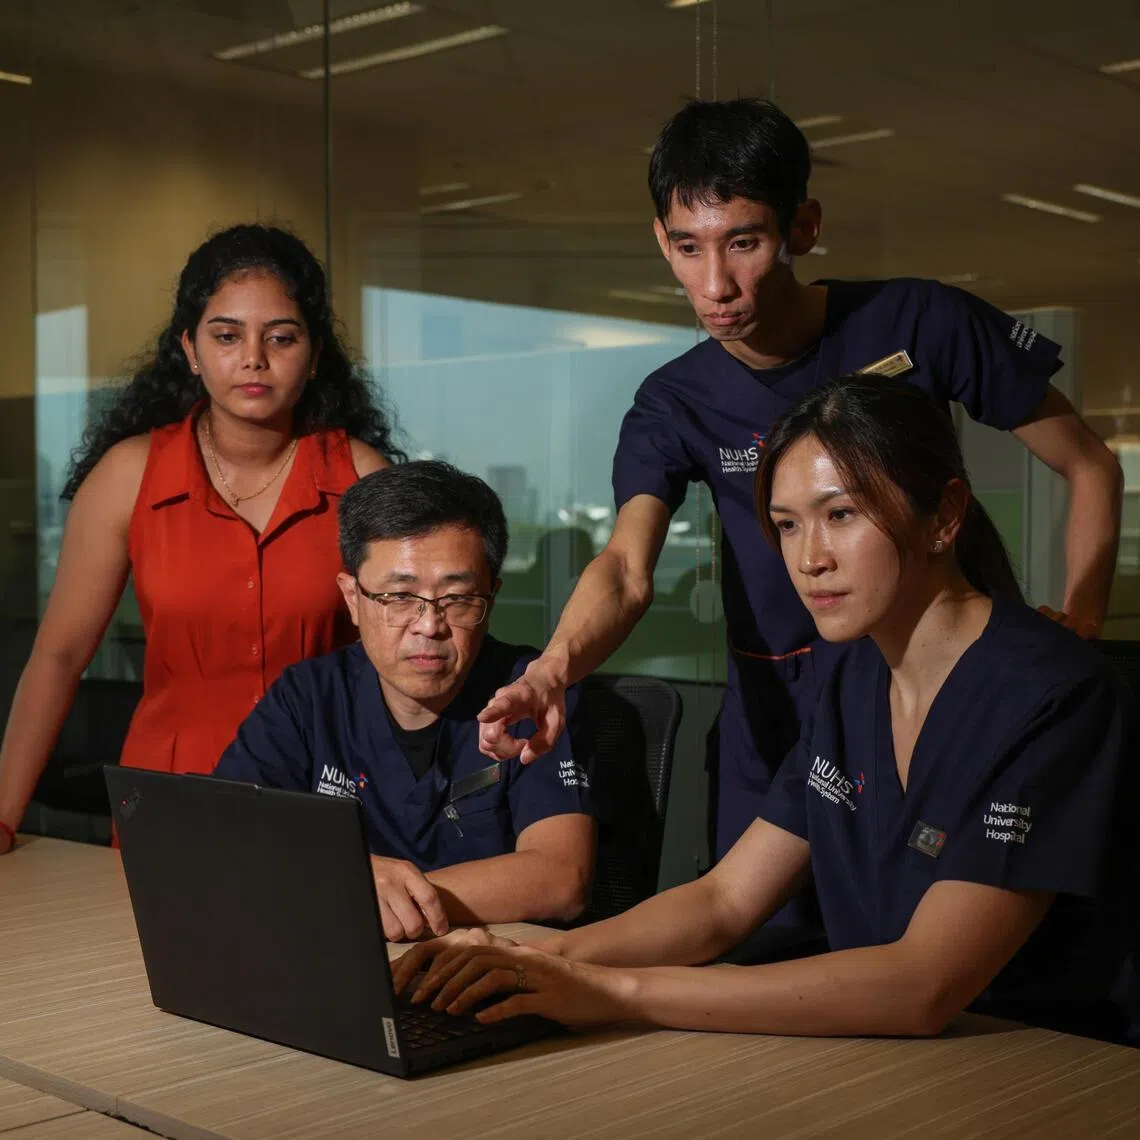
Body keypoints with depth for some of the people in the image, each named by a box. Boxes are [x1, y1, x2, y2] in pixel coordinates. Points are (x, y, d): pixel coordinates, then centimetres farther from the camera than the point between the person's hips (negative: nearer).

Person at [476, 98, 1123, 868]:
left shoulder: (918, 323, -11)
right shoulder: (674, 404, -5)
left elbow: (1091, 468, -4)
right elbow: (628, 568, -20)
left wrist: (1078, 635, -13)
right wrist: (552, 671, -41)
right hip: (775, 717, 2)